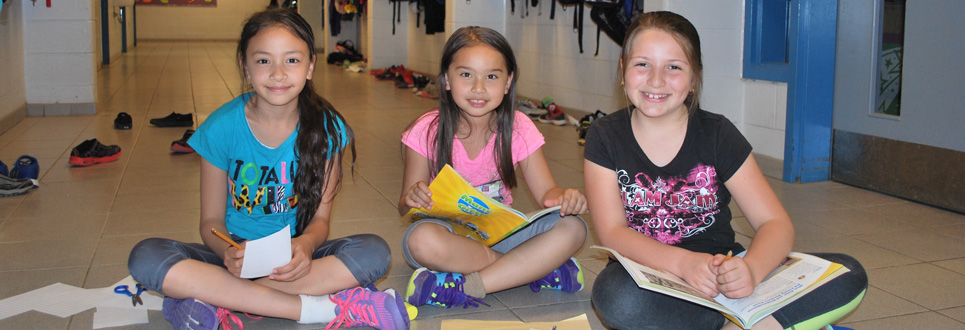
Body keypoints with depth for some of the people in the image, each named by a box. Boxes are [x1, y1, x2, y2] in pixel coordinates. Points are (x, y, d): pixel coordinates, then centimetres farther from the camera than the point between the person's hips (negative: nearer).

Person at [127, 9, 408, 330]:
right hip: (237, 255, 0)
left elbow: (320, 218, -1)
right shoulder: (221, 128, -8)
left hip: (294, 256, 0)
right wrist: (228, 252, -26)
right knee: (146, 257, -27)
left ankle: (221, 299, -25)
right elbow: (211, 220, -2)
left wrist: (306, 245, -26)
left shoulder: (326, 128, -6)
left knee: (374, 252, -27)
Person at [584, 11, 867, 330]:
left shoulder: (718, 134, -1)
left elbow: (776, 224, -6)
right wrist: (684, 263, -31)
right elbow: (612, 232, -12)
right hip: (646, 278, 0)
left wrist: (749, 269, -30)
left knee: (849, 276, -18)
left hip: (720, 276, 1)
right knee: (616, 297, -38)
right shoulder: (605, 137, -2)